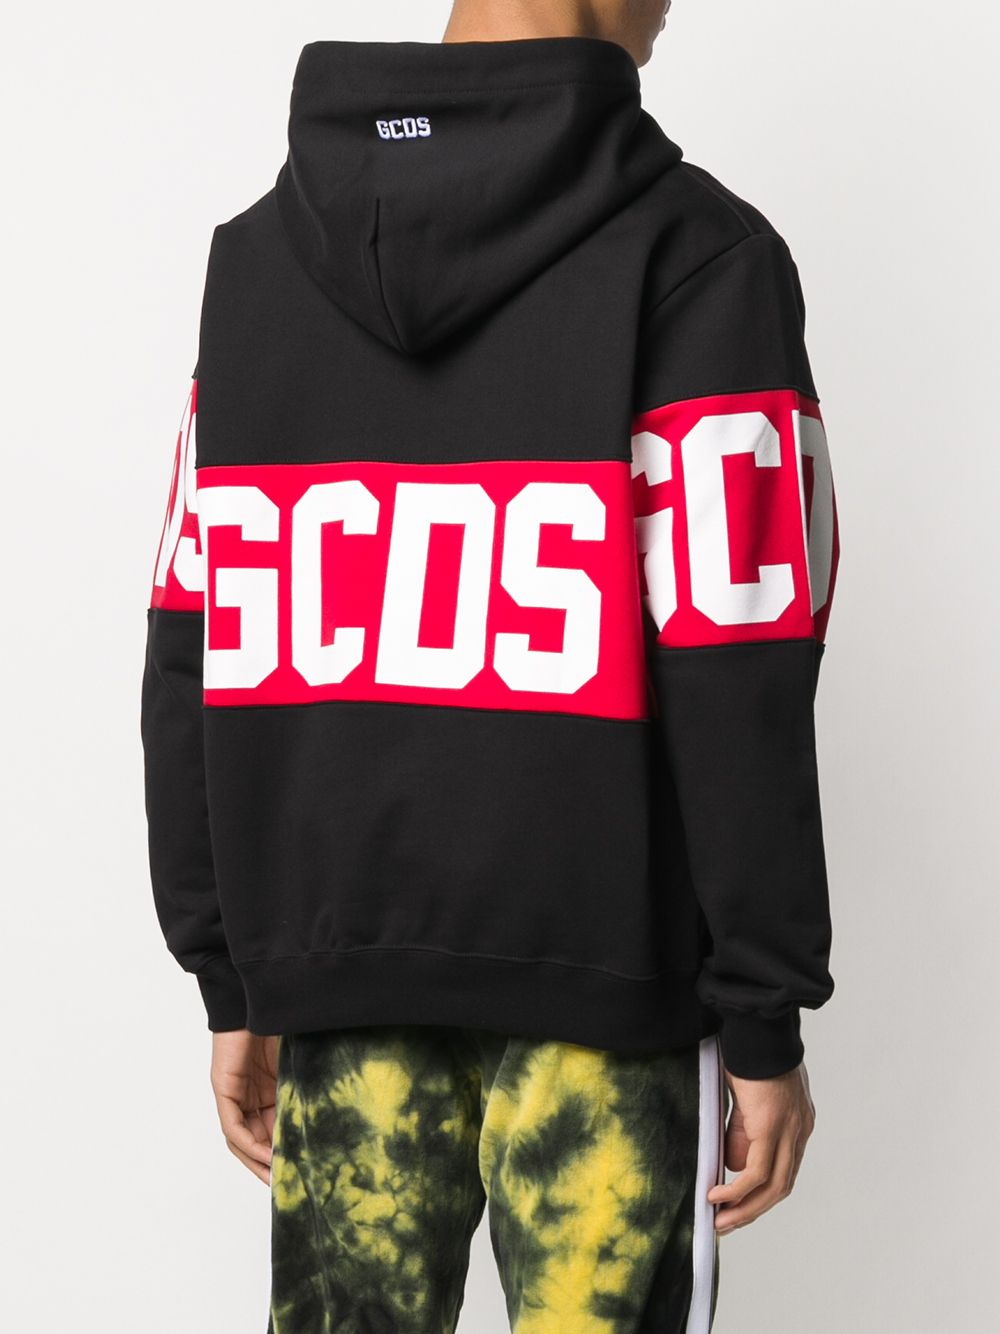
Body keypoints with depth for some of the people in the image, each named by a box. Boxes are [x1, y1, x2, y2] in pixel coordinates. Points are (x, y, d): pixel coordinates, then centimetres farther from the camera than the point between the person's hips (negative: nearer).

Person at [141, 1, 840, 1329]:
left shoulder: (258, 249, 7)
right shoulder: (697, 252, -9)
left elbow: (196, 651, 6)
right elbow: (734, 690, -14)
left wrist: (231, 979, 11)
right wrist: (765, 1021, -5)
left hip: (342, 972, 5)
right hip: (604, 974, -4)